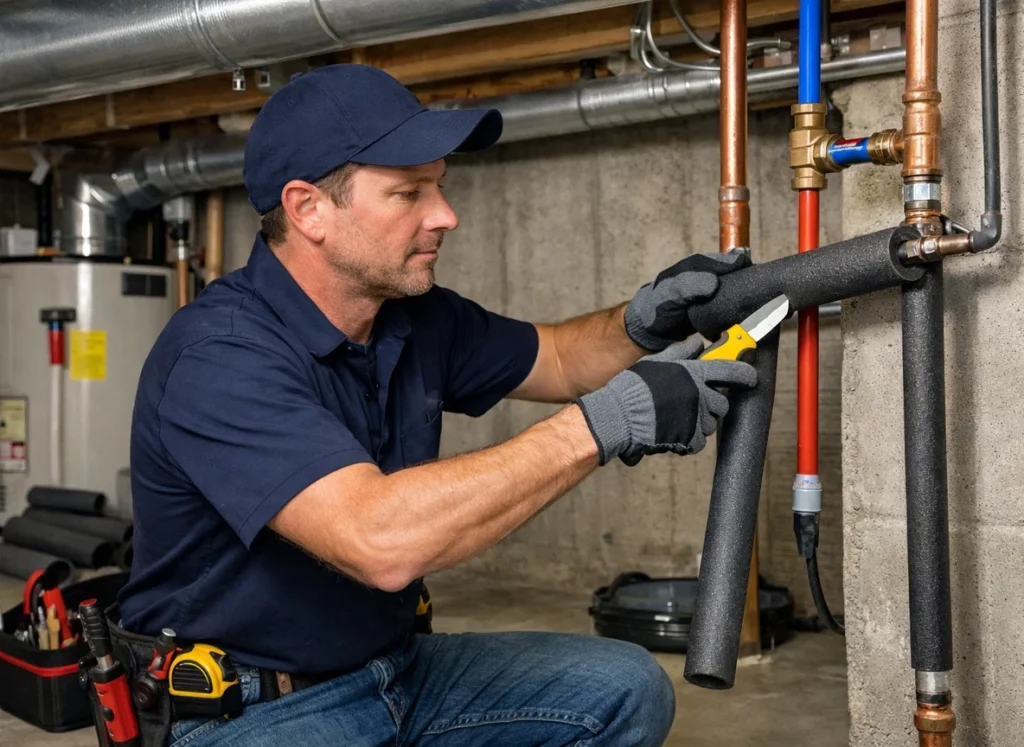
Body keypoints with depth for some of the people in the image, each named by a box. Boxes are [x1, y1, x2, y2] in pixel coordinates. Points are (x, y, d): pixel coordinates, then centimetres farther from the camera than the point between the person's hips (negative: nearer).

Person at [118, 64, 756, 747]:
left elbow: (555, 358, 16)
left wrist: (646, 321, -7)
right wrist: (604, 423, -33)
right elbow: (381, 541, -38)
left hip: (395, 669, 8)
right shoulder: (220, 357, -26)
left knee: (626, 690, -1)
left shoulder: (420, 318, -1)